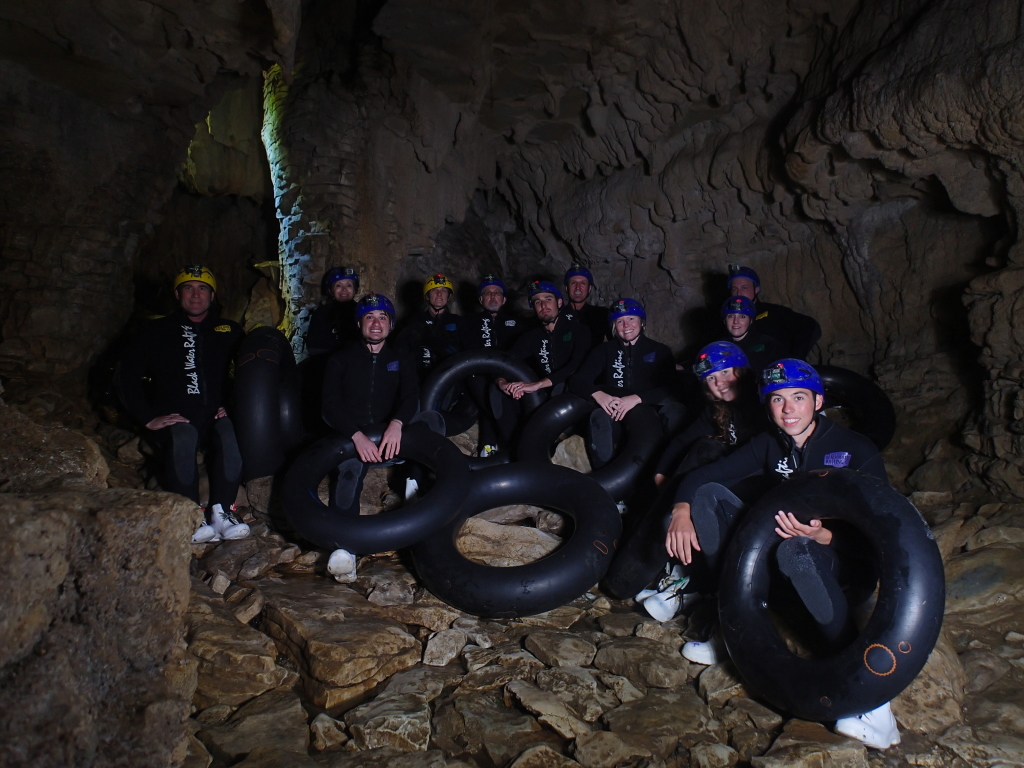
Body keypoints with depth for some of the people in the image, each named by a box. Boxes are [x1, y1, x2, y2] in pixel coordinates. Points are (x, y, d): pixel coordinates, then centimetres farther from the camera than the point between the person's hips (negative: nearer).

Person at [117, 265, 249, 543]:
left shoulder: (230, 331, 18)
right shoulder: (156, 332, 16)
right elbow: (127, 375, 8)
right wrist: (149, 418, -4)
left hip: (215, 418, 1)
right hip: (174, 420, 0)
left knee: (230, 432, -35)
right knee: (183, 436, -36)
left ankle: (223, 512, -31)